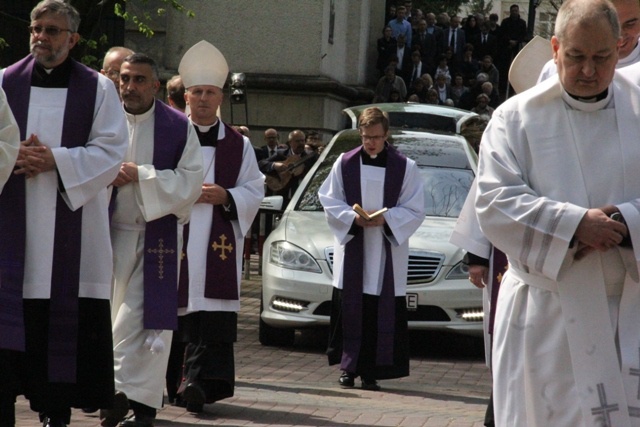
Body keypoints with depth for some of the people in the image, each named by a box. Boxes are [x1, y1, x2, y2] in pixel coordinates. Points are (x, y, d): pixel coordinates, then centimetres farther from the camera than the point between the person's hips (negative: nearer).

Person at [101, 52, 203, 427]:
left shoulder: (179, 126, 0)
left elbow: (190, 183, -6)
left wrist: (141, 175, -14)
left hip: (157, 235, -2)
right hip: (111, 232, 2)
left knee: (145, 317, -6)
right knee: (112, 313, 3)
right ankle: (123, 392, 13)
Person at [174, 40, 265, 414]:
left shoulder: (239, 144, 13)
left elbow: (254, 191, 9)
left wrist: (225, 196, -8)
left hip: (220, 241, 0)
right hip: (177, 237, 0)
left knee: (214, 313, -11)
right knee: (184, 311, -1)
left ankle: (201, 380, -15)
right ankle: (200, 383, 9)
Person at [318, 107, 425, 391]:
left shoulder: (405, 167, 3)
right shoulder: (345, 163, 5)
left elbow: (415, 211, 2)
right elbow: (330, 201, 5)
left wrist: (385, 218, -14)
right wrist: (352, 217, -12)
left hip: (388, 252, -1)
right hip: (351, 249, 1)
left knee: (382, 313, -3)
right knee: (350, 309, 0)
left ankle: (372, 372, 2)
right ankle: (348, 367, 9)